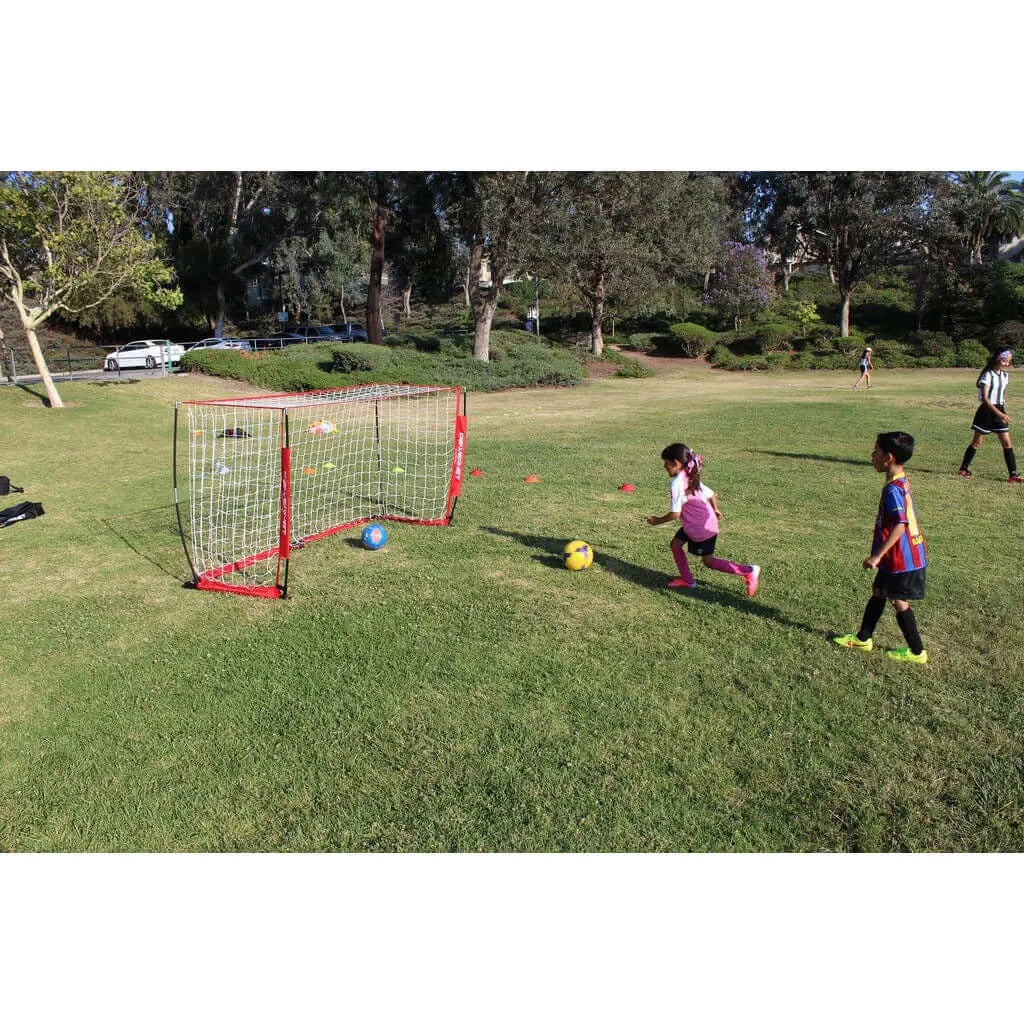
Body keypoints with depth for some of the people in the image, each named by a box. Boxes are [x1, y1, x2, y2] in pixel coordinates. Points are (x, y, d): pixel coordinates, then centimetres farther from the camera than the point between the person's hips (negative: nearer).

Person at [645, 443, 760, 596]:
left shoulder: (676, 484, -23)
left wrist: (657, 521, -8)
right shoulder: (691, 479, 5)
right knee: (675, 544, 15)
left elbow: (675, 514, -23)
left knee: (708, 560, 4)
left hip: (702, 528, -10)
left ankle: (748, 571, 5)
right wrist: (715, 510, 32)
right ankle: (687, 579, 23)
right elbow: (711, 494, 13)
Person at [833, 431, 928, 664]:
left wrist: (878, 555, -26)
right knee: (878, 592, 19)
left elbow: (899, 526, -28)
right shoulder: (902, 482, 7)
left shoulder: (893, 490, -24)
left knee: (899, 601, 5)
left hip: (901, 558, -10)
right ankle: (863, 638, 32)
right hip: (908, 555, 10)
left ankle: (916, 652, 17)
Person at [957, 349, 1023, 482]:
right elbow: (985, 398, -22)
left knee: (1007, 442, 1)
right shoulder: (988, 375, -14)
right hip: (987, 410, -6)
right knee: (977, 442, 3)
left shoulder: (1005, 375, 8)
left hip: (999, 410, 6)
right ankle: (964, 468, 18)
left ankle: (1013, 474, 2)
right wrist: (998, 413, -29)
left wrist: (1003, 413, 13)